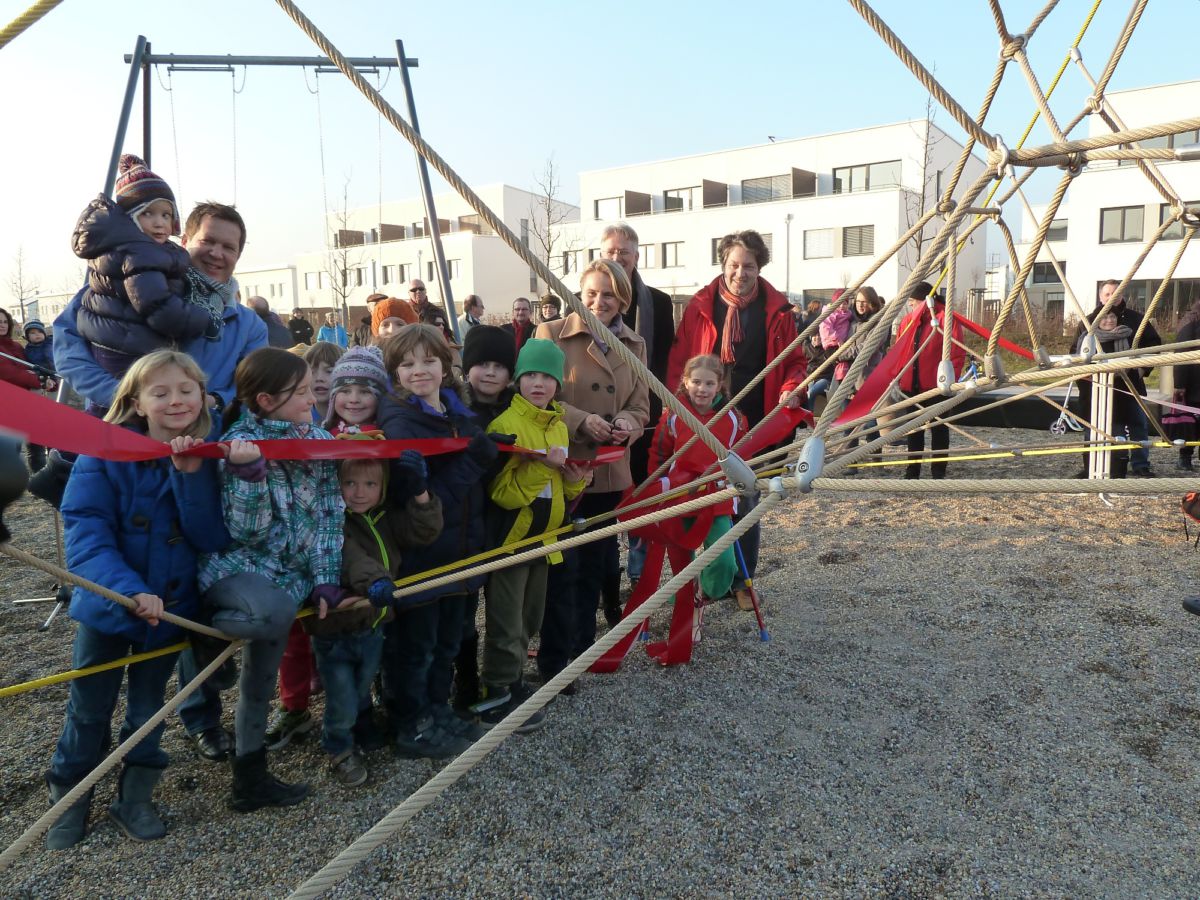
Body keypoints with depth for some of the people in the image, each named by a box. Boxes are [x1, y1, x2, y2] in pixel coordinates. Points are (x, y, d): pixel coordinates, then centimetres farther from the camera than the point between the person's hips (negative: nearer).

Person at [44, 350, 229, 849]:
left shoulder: (208, 458, -9)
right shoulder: (106, 452, -15)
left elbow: (214, 539, -16)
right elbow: (85, 530, -22)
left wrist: (191, 474, -28)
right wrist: (129, 588, -35)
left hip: (171, 605, 2)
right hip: (106, 603, -2)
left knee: (148, 706, 17)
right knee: (90, 710, 13)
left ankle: (135, 798, 36)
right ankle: (68, 798, 36)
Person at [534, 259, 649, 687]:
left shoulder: (634, 345, 10)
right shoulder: (552, 334, -4)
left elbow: (640, 406, 9)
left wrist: (626, 423, -14)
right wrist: (582, 421, -22)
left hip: (609, 473, 5)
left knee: (595, 566, 16)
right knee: (562, 568, -1)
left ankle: (583, 648, 32)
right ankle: (553, 660, 11)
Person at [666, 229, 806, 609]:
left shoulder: (777, 310, 1)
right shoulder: (700, 306, 0)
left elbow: (795, 360, 7)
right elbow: (679, 360, 0)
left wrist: (791, 389, -13)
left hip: (754, 425, 0)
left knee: (747, 505, 9)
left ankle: (741, 582, 23)